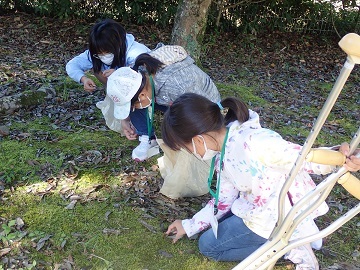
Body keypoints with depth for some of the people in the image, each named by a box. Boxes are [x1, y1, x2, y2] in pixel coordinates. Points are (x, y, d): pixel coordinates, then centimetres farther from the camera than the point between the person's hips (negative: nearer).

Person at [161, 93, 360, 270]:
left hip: (280, 219, -9)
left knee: (208, 245, 1)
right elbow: (224, 200, 9)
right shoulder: (222, 156, -1)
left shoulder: (253, 143, -32)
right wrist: (189, 226, 14)